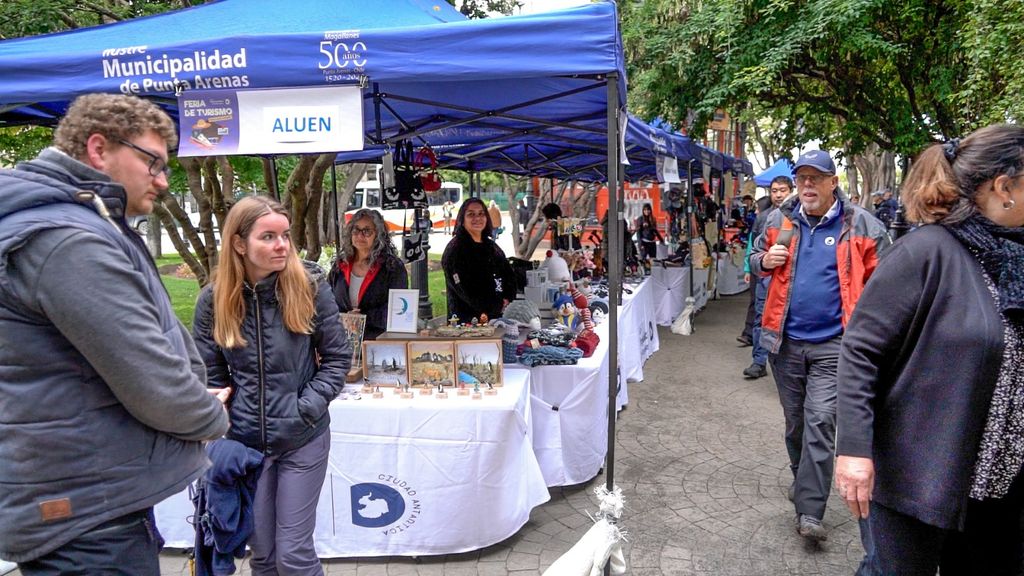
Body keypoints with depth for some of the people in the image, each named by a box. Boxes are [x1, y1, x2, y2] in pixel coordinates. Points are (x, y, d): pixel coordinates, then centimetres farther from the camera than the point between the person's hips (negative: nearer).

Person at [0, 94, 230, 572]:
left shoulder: (92, 230, 12)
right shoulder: (70, 243, -23)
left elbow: (164, 336, 17)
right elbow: (155, 389, -24)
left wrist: (197, 397, 2)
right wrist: (213, 418, -5)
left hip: (100, 500, 10)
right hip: (86, 517, -10)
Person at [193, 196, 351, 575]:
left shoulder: (310, 288, -10)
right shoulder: (214, 299, -5)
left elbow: (337, 357, -4)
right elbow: (209, 375, 3)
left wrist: (307, 408, -13)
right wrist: (221, 431, -4)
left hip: (303, 440, -2)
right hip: (245, 441, 2)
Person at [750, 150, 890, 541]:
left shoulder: (861, 225, -4)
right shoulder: (780, 220, 4)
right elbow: (755, 257, 18)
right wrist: (765, 261, -6)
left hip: (832, 344, -3)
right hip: (786, 340, 4)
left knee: (820, 423, -8)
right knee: (794, 421, 17)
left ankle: (810, 512, -3)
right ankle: (802, 479, 39)